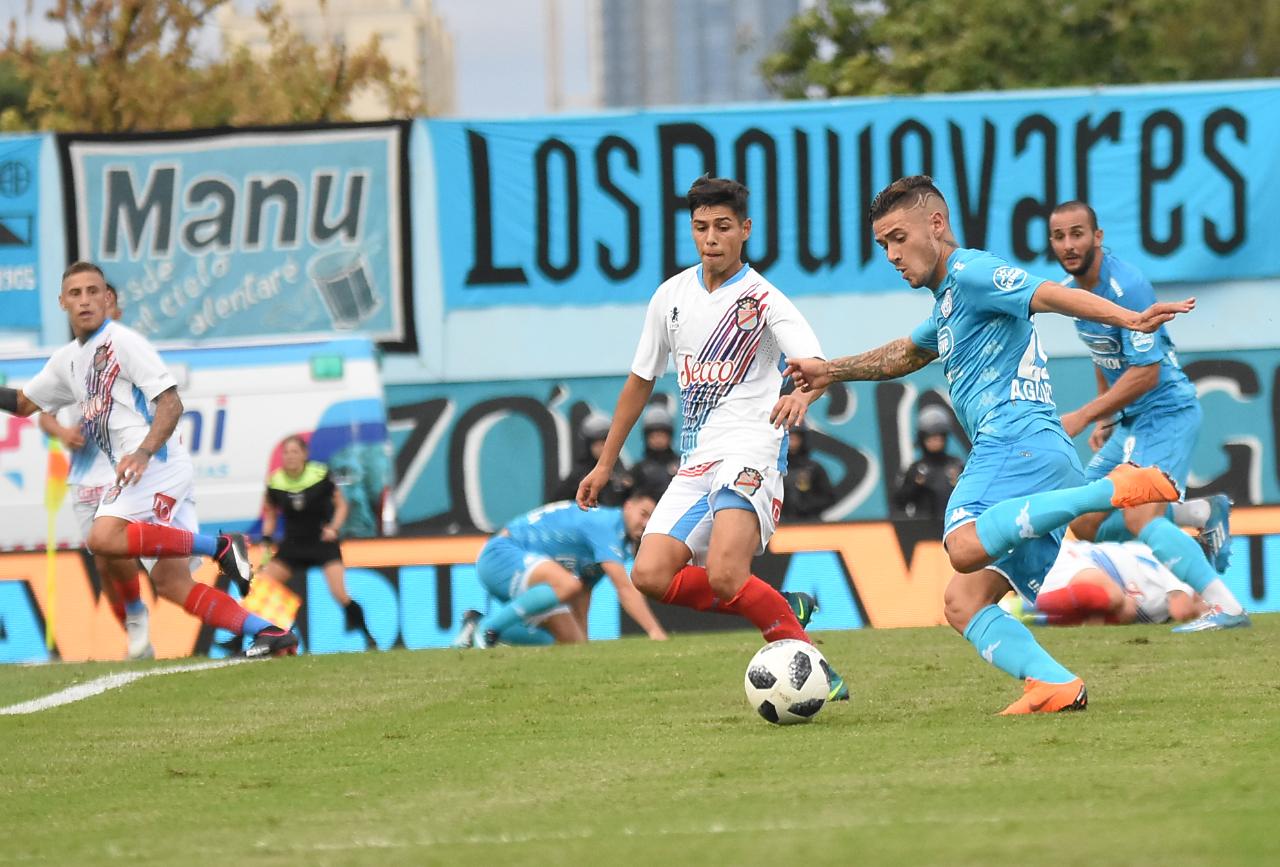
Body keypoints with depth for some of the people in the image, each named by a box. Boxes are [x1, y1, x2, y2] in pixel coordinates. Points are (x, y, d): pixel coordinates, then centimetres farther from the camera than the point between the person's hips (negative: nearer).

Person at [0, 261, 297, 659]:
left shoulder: (124, 341, -4)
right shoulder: (68, 360, 21)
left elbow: (171, 403, -12)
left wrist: (144, 453, -27)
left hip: (157, 462, -9)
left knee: (103, 538, -26)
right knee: (170, 581, 0)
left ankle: (219, 546, -21)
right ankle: (271, 634, -2)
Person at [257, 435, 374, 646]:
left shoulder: (320, 475, -13)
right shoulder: (275, 482, -6)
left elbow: (341, 504, -1)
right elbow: (270, 515, 10)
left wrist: (334, 528, -17)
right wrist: (266, 544, 0)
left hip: (322, 542, -3)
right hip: (293, 544, 3)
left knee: (340, 595, -17)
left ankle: (367, 636, 0)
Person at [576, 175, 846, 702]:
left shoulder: (762, 298, -4)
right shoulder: (671, 296, 13)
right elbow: (640, 381, 23)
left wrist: (802, 392, -44)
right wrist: (605, 464, 25)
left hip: (750, 447, -6)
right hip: (696, 461, 6)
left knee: (725, 578, -26)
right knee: (650, 576, -11)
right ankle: (784, 609, 3)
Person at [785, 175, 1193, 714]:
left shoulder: (970, 273, -1)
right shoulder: (948, 301, 30)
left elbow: (1047, 295, -17)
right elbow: (908, 353, 50)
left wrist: (1130, 321, -31)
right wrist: (831, 372, 57)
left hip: (1017, 437, -10)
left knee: (967, 546, -37)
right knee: (963, 602, 4)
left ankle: (1115, 490, -35)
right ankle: (1054, 685, -15)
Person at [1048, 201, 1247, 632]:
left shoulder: (1127, 286, -22)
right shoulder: (1070, 288, 5)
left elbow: (1146, 373, -24)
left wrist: (1083, 416, -22)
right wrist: (1104, 418, 15)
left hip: (1166, 412, -9)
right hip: (1130, 419, 9)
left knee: (1139, 517, -26)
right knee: (1086, 524, 8)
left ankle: (1226, 607, -24)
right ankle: (1202, 514, 18)